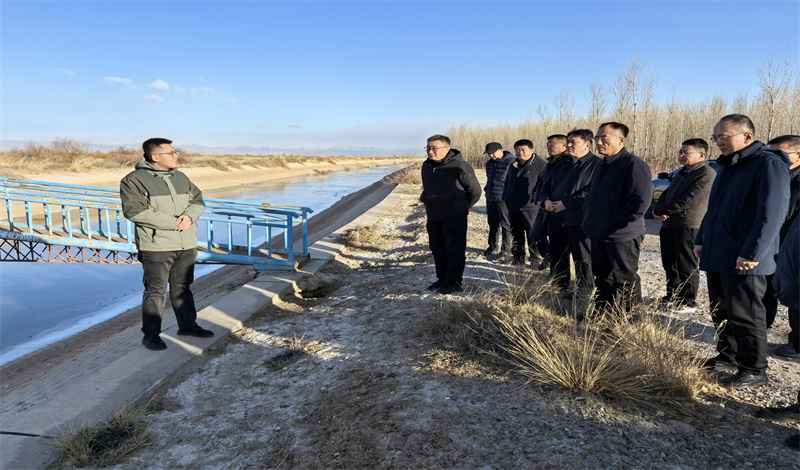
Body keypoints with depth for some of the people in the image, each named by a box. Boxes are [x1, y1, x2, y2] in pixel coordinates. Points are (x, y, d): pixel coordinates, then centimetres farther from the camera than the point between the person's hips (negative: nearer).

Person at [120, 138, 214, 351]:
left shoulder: (181, 177, 13)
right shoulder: (134, 180, -8)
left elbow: (198, 201, 14)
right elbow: (134, 211, -18)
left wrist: (189, 216, -10)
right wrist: (173, 223, -20)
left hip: (186, 245, 6)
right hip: (156, 247, -6)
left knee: (183, 287, 17)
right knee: (156, 291, 1)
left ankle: (188, 324, 30)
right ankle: (151, 334, 14)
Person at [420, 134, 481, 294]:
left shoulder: (459, 166, -13)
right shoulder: (426, 166, 9)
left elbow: (475, 190, -3)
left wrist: (462, 208, 5)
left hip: (454, 217, -7)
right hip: (433, 217, 8)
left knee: (455, 251, -1)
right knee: (438, 250, 15)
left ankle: (454, 283, 8)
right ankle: (442, 279, 28)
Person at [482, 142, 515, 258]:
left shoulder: (511, 162, -13)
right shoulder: (489, 163, 13)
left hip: (503, 200, -7)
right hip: (490, 198, 7)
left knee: (506, 225, 2)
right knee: (492, 224, 16)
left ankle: (506, 249, 11)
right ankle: (492, 246, 29)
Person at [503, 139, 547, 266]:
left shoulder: (541, 165, -7)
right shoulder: (513, 165, 16)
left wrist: (536, 199, -16)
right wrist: (506, 198, 17)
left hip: (531, 208, -6)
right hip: (513, 207, 7)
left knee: (533, 235, -3)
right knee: (516, 235, 14)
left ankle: (536, 259, 10)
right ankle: (518, 257, 26)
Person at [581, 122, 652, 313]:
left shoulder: (633, 164, -15)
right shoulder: (601, 166, 14)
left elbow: (641, 200, -22)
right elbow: (590, 196, 24)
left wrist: (616, 222, -19)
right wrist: (588, 221, 11)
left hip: (623, 238, -9)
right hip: (599, 236, 9)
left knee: (623, 282, 3)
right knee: (602, 277, 18)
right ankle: (601, 314, 32)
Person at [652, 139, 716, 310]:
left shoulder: (707, 174, -11)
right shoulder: (682, 172, 18)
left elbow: (690, 200, -20)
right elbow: (665, 194, 18)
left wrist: (660, 210, -13)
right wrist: (658, 210, -4)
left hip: (688, 226, -9)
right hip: (669, 224, 9)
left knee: (687, 267, 0)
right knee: (669, 264, 15)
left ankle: (688, 301, 12)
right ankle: (672, 295, 29)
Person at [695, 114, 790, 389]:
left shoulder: (768, 165, -12)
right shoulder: (728, 167, 16)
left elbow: (772, 214, -21)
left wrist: (752, 253, -25)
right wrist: (701, 239, 18)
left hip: (743, 261, -8)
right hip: (716, 257, 9)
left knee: (745, 315, 1)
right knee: (721, 311, 16)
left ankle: (754, 371, 14)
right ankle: (728, 356, 31)